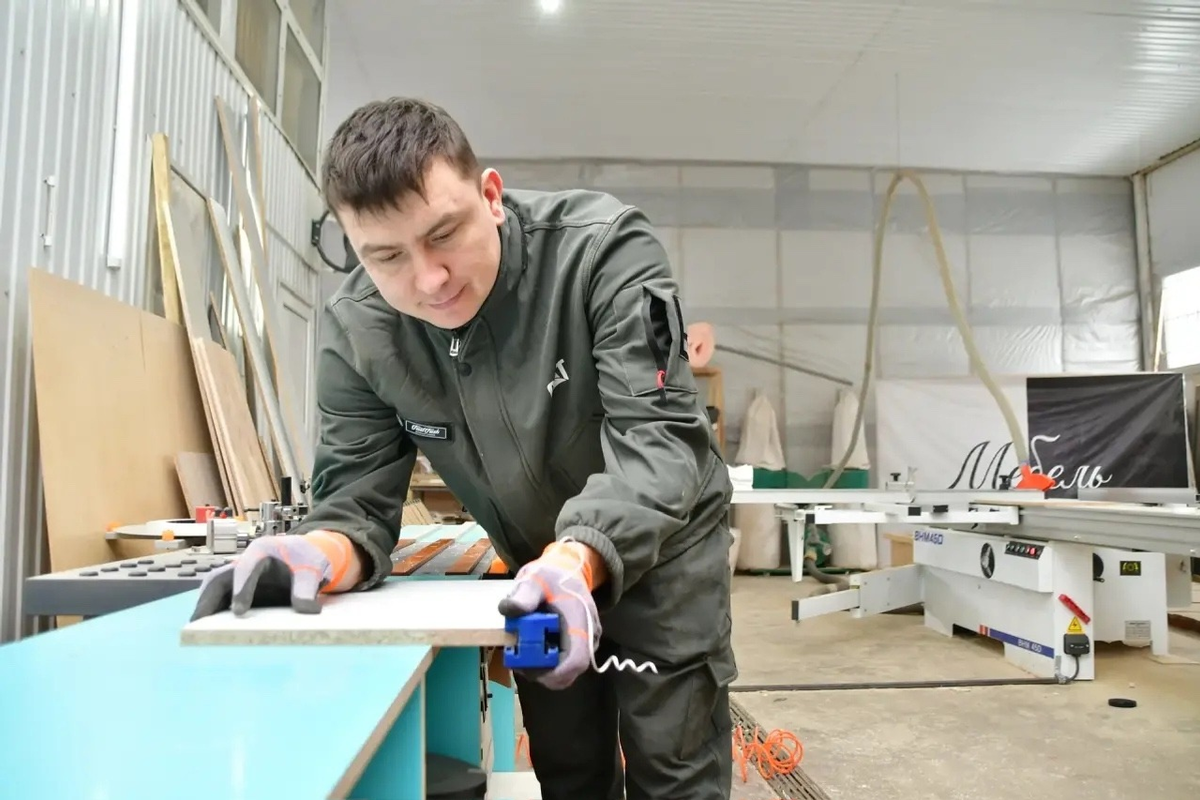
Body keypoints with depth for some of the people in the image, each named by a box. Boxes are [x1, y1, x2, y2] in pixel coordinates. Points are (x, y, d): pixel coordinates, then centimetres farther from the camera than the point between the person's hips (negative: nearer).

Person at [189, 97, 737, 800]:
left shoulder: (604, 247, -28)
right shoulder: (355, 332, -17)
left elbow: (659, 435, -34)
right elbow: (358, 493, -15)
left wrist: (578, 557, -52)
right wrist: (324, 551, -39)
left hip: (664, 539, -3)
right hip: (544, 569, 4)